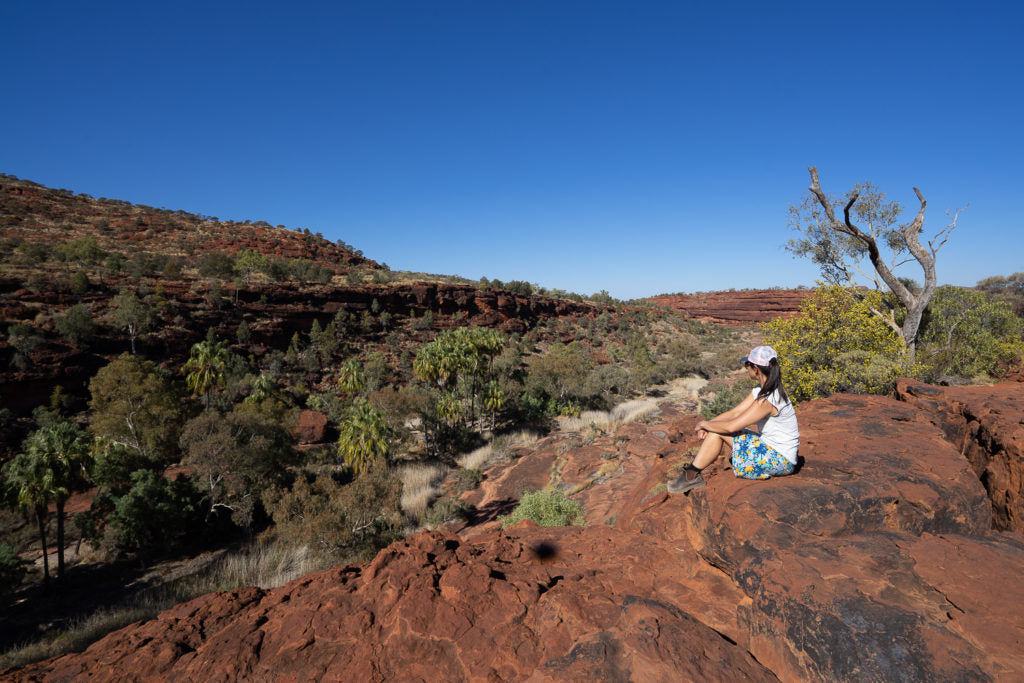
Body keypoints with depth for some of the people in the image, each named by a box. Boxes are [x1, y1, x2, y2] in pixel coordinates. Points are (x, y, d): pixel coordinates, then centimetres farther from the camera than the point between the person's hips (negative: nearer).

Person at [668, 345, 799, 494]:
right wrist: (708, 424, -6)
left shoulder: (768, 400, -27)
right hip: (771, 449, 9)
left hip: (781, 460, -9)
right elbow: (735, 413, 6)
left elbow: (731, 426, -25)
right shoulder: (761, 390, 3)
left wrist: (704, 424, -9)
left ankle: (691, 476, -3)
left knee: (718, 431, -14)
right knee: (715, 427, 2)